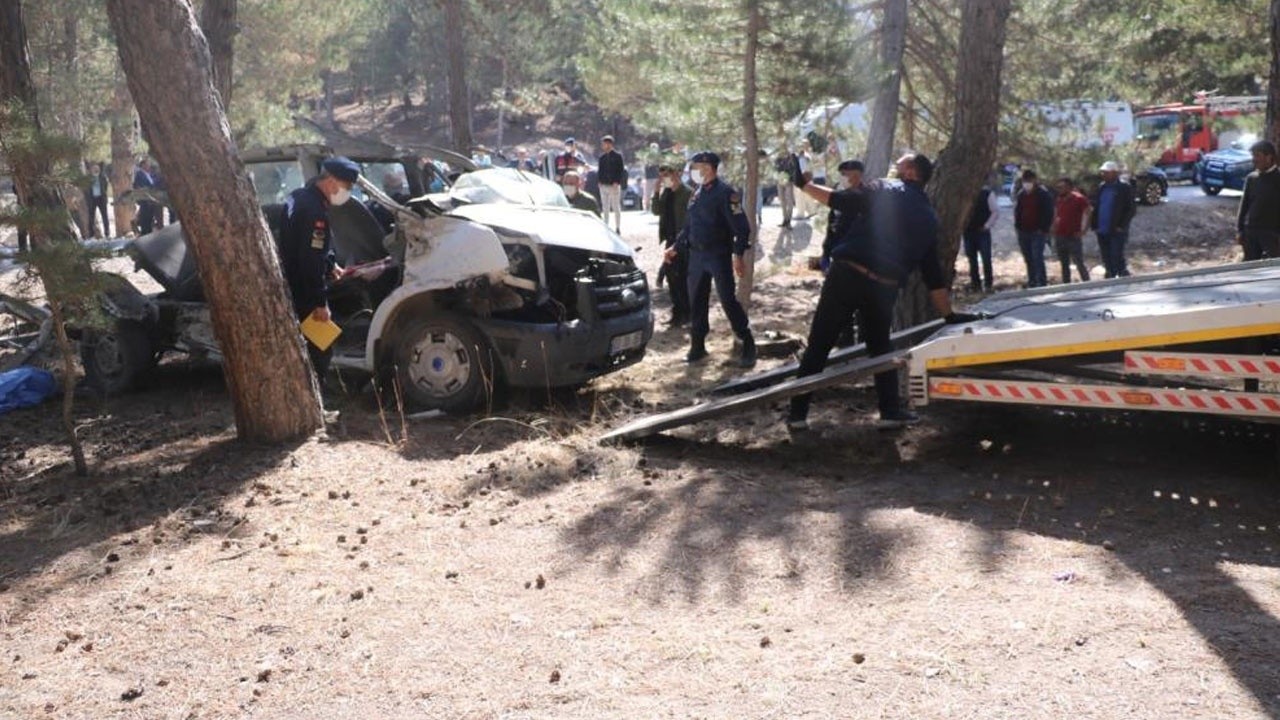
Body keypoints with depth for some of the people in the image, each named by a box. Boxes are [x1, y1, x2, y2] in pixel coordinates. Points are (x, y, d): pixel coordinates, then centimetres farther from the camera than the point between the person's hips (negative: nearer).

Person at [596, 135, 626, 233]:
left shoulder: (617, 156, -3)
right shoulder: (602, 157, 13)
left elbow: (621, 170, -6)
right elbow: (600, 170, 17)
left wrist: (617, 182, -15)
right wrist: (599, 180, 2)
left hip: (614, 185, -5)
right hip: (603, 185, 5)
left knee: (616, 208, -1)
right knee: (605, 208, 10)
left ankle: (617, 228, 3)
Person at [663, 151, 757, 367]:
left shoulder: (725, 193, -12)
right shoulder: (697, 194, 11)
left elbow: (741, 227, -16)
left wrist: (738, 254, -23)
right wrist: (676, 248, 20)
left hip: (719, 256, -7)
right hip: (697, 255, 7)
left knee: (728, 300, -7)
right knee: (696, 301, 9)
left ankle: (748, 344, 5)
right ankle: (697, 345, 19)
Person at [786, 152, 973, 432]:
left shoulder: (884, 190, 5)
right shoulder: (929, 218, 17)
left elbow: (839, 200, -1)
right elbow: (933, 274, 17)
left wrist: (803, 185, 11)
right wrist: (949, 314, 24)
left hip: (847, 275, -3)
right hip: (884, 287, 3)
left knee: (818, 345, 5)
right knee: (880, 347, 26)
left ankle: (797, 414, 6)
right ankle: (891, 411, 22)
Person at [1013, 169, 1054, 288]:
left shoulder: (1043, 193, -5)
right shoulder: (1020, 194, 11)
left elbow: (1048, 213, -7)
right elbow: (1017, 212, 19)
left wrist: (1044, 229, -12)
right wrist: (1017, 227, 8)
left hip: (1038, 232, -6)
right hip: (1024, 232, 6)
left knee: (1037, 257, -12)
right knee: (1028, 259, 9)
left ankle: (1041, 282, -10)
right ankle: (1032, 282, 17)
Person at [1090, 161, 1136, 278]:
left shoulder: (1125, 188, -7)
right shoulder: (1101, 187, 12)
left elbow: (1130, 210, -10)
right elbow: (1096, 207, 15)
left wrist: (1121, 226, -17)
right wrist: (1094, 225, 4)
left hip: (1116, 232, -6)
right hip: (1102, 232, 6)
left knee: (1117, 259, -8)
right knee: (1107, 261, 13)